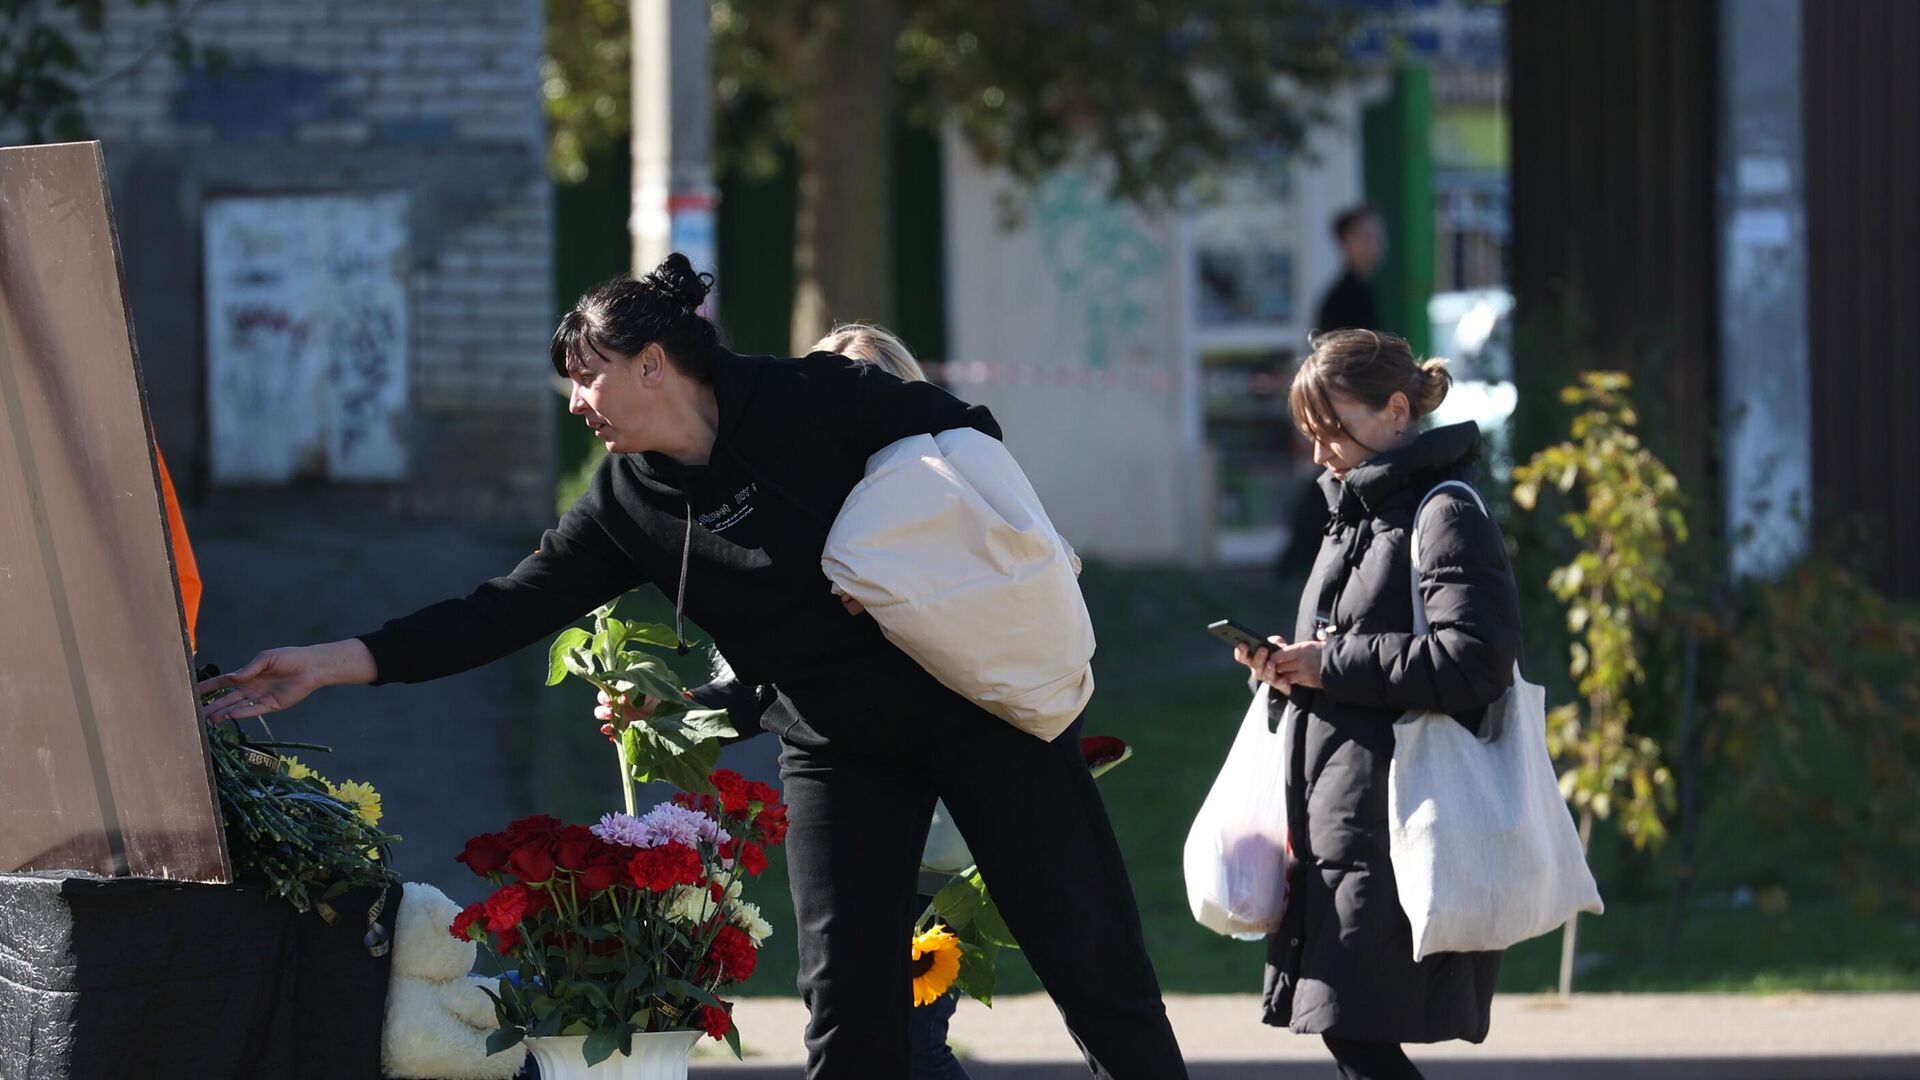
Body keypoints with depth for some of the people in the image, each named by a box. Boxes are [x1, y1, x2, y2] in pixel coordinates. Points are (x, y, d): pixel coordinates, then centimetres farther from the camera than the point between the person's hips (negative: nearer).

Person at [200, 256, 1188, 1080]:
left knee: (1090, 957, -2)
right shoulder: (628, 506, 0)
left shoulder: (813, 402, -13)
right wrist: (333, 664, -9)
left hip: (978, 700, -4)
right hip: (839, 744, 4)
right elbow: (511, 608, -3)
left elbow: (970, 435, -6)